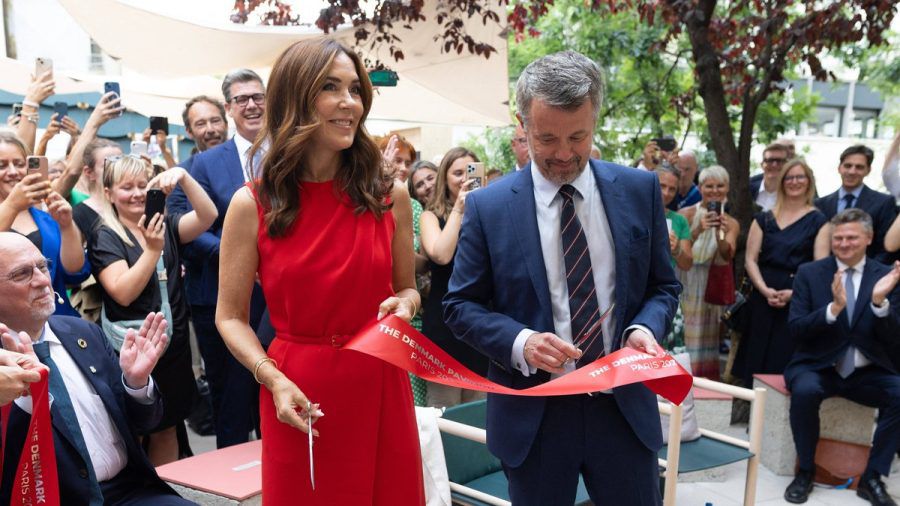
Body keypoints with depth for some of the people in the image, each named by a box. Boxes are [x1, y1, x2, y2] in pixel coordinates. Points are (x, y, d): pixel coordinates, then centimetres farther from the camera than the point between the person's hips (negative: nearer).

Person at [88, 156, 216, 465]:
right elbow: (124, 293, -17)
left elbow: (207, 216, -12)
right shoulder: (104, 237, -5)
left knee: (167, 429, 15)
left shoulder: (166, 225, 6)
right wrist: (153, 250, -25)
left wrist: (183, 176, -24)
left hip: (173, 345, 4)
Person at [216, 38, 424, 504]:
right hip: (300, 398, -2)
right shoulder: (252, 205, -6)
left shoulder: (390, 195, 0)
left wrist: (404, 304, -10)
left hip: (382, 389, 2)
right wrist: (273, 380, -14)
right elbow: (231, 317, 0)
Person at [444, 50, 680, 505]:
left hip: (625, 407, 2)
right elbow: (460, 305, -1)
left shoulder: (640, 190, 1)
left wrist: (644, 328, -13)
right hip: (532, 417, -1)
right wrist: (520, 341, -18)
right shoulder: (488, 206, -5)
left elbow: (663, 286, 8)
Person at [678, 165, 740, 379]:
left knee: (707, 339, 8)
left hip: (711, 288, 3)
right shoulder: (686, 214, -6)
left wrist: (720, 234, -30)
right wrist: (697, 231, -32)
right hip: (684, 284, -3)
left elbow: (727, 256, -11)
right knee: (682, 337, -6)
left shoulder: (731, 224, 3)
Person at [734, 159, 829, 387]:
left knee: (787, 359, -3)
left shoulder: (818, 221, 3)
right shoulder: (764, 219, 12)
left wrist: (794, 292, -19)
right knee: (757, 359, 4)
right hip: (763, 298, 3)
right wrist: (764, 289, -11)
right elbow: (750, 259, 5)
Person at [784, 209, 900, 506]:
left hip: (867, 373, 2)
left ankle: (872, 478, -9)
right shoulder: (810, 273, 1)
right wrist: (834, 307, -25)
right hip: (818, 367, -1)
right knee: (805, 390, -33)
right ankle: (805, 471, -10)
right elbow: (795, 329, -9)